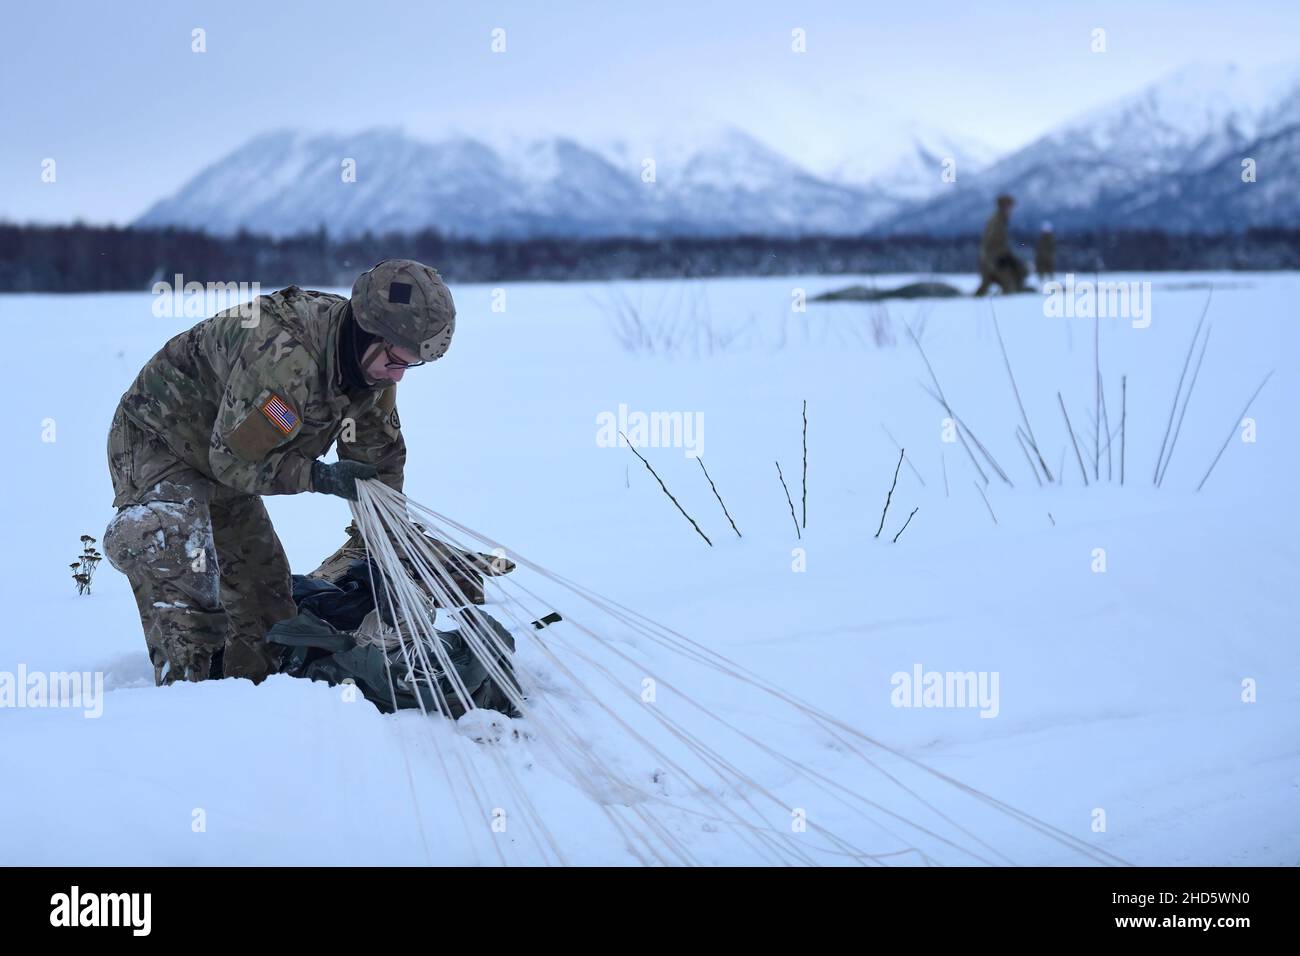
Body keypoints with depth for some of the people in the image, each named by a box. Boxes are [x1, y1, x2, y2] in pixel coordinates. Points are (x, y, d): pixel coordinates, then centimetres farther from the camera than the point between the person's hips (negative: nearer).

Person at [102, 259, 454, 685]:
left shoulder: (372, 363, -10)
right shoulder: (283, 356, -39)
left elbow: (379, 463, 2)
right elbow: (235, 458, -31)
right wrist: (319, 477, -30)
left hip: (222, 466, 9)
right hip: (156, 443, -9)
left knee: (266, 586, 11)